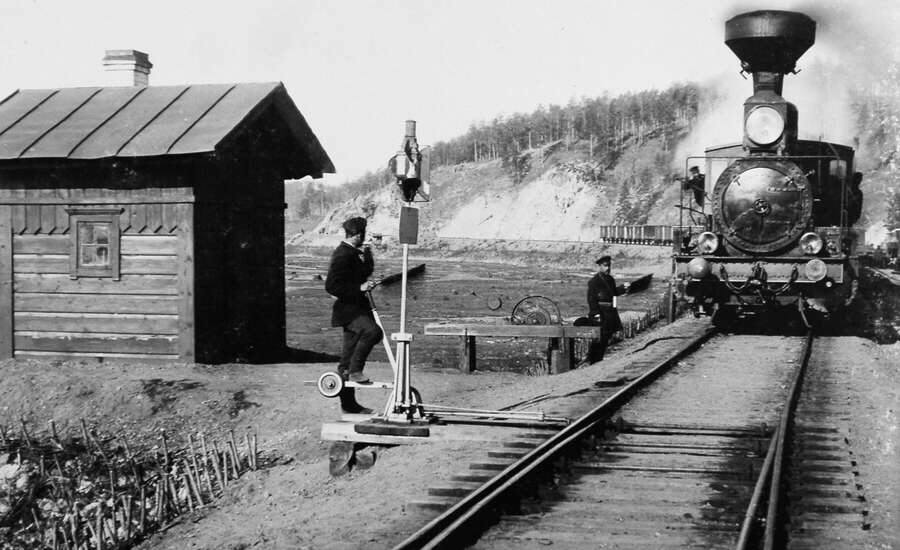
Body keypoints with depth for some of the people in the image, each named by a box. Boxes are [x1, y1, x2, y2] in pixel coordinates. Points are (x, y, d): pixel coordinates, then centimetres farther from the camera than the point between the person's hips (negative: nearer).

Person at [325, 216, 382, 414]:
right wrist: (359, 288, -24)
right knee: (372, 331, -33)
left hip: (357, 308, 10)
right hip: (347, 309, -10)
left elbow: (366, 272, 21)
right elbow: (331, 286, -22)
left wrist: (366, 254, 8)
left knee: (349, 357, 12)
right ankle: (355, 370, -24)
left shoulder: (352, 253, 14)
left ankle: (349, 403, 16)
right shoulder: (342, 255, -17)